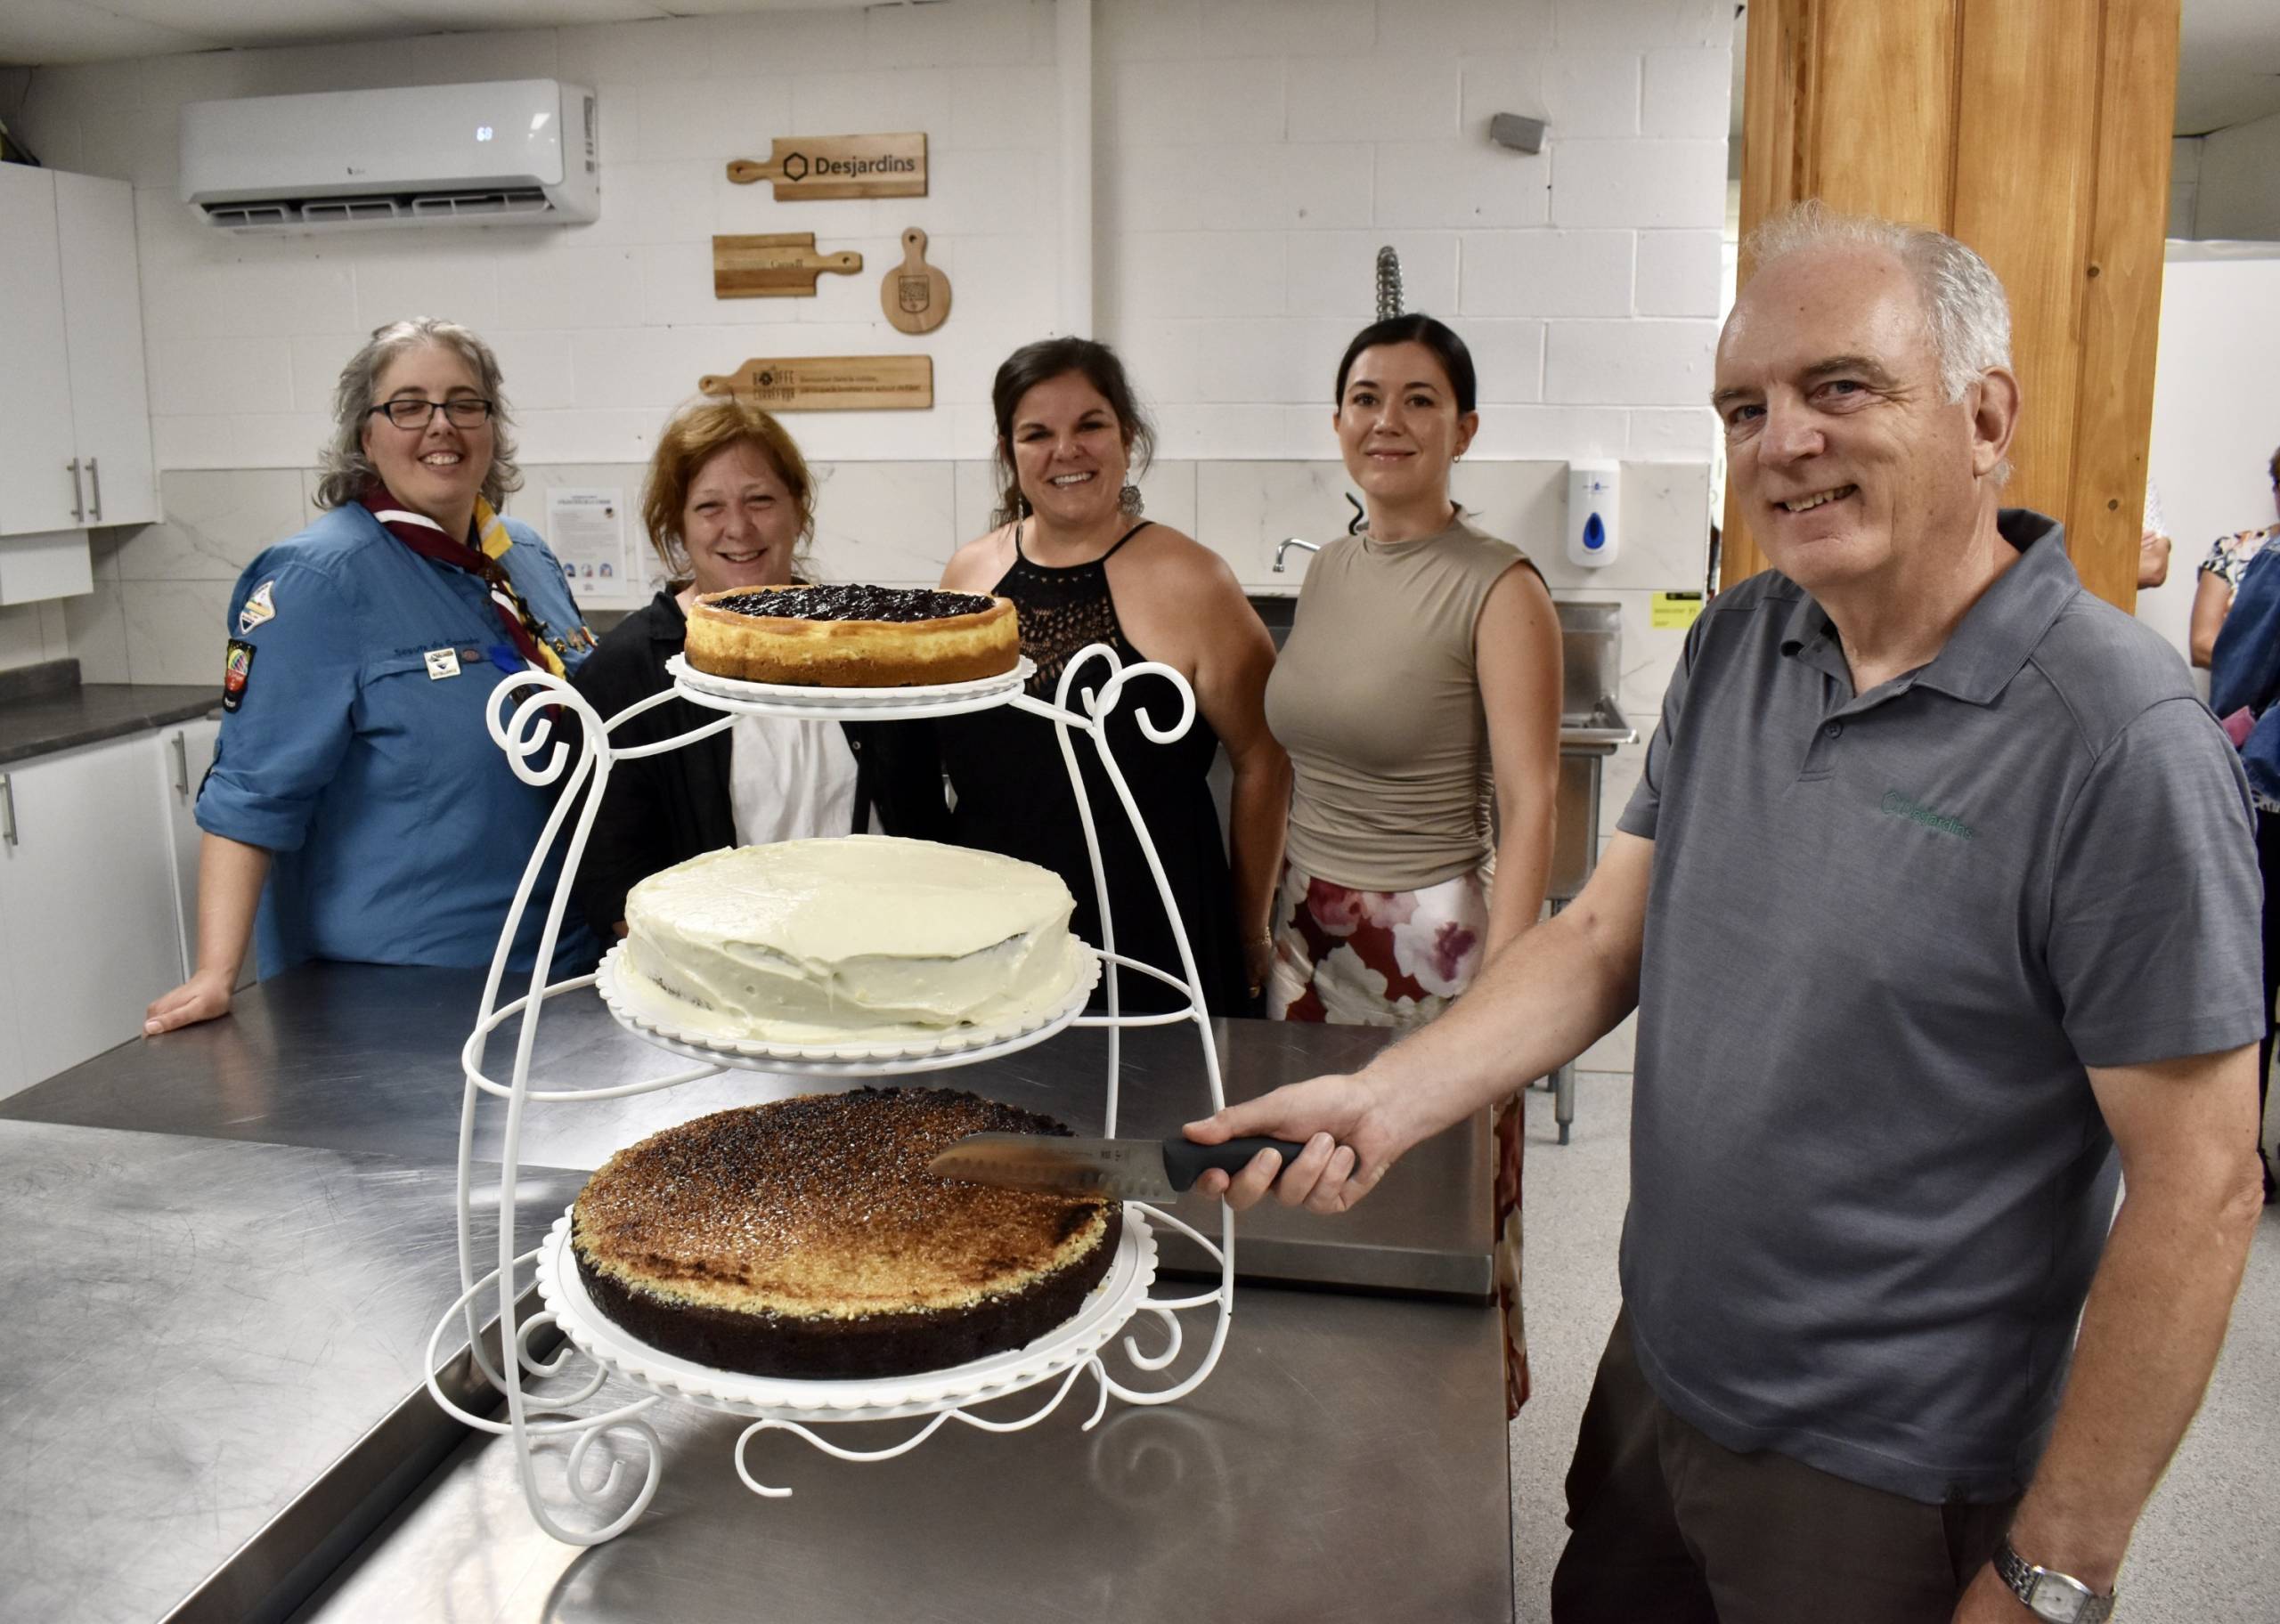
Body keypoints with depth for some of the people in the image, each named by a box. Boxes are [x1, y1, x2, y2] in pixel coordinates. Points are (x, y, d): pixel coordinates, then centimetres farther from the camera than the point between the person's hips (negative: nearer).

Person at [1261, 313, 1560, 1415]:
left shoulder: (1499, 589, -11)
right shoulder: (1328, 570, 8)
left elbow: (1529, 809, -15)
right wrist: (1263, 920, 12)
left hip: (1429, 939, -6)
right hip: (1307, 933, 6)